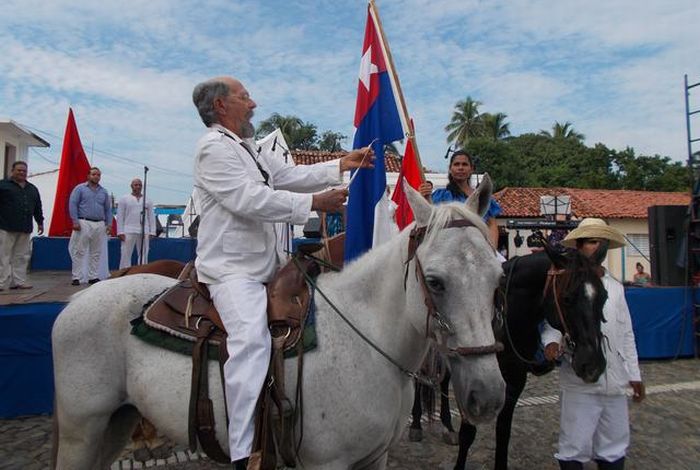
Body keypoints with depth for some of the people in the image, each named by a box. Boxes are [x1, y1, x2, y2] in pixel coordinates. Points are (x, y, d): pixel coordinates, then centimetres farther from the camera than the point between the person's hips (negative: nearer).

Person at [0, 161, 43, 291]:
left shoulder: (32, 189, 18)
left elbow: (38, 207, 22)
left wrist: (40, 222, 19)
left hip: (25, 229, 5)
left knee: (22, 257, 7)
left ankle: (19, 281, 13)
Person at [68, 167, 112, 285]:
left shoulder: (103, 191, 16)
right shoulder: (80, 188, 3)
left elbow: (108, 209, 17)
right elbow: (72, 204, -3)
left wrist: (109, 223, 8)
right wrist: (75, 221, -11)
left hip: (99, 225, 4)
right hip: (84, 223, -4)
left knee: (96, 253, 7)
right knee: (79, 252, -3)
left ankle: (93, 277, 14)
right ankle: (77, 277, 1)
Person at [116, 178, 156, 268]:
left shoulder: (148, 201, 14)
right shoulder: (124, 199, 7)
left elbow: (151, 217, 11)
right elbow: (120, 216, 3)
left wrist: (152, 232, 2)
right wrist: (120, 232, -6)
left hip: (144, 232, 3)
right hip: (128, 232, -2)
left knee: (144, 256, 4)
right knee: (125, 255, -5)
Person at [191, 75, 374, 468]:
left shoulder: (250, 148, 21)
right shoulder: (214, 147, -10)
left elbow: (292, 175, 19)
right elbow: (250, 199, -21)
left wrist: (342, 165, 10)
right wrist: (313, 203, -20)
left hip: (266, 265, 11)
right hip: (231, 269, -10)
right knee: (252, 339, -29)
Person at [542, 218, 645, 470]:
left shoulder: (615, 286, 10)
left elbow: (626, 334, 15)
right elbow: (550, 320, -8)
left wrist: (634, 374, 14)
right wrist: (551, 341, -30)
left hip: (615, 383, 6)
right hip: (580, 382, -5)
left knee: (614, 448, 17)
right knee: (575, 448, 2)